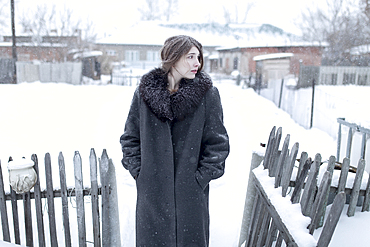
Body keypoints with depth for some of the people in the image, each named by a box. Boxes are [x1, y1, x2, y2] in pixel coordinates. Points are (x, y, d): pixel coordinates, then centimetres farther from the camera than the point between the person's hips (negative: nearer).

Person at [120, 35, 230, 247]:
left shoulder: (207, 94, -5)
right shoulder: (145, 91, -1)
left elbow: (218, 142, -3)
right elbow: (130, 137, 7)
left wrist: (203, 177, -8)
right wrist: (138, 171, 0)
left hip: (191, 191, -1)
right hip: (152, 190, 1)